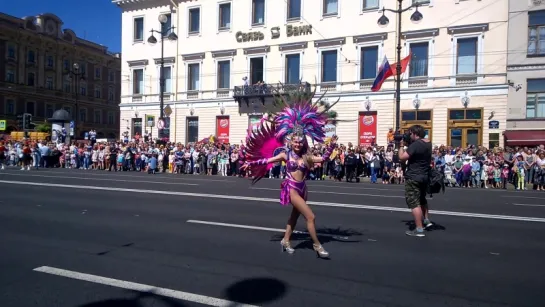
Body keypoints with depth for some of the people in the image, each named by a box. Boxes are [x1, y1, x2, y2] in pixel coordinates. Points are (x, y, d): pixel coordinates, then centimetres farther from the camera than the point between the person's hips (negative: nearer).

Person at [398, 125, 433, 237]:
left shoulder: (415, 144, -20)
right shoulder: (428, 143, 9)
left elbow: (402, 157, -22)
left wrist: (401, 145, -7)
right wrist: (406, 146, 10)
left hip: (413, 177, -9)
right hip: (425, 176, 9)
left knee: (414, 202, -6)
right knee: (422, 199, 27)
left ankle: (419, 229, -7)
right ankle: (426, 220, 36)